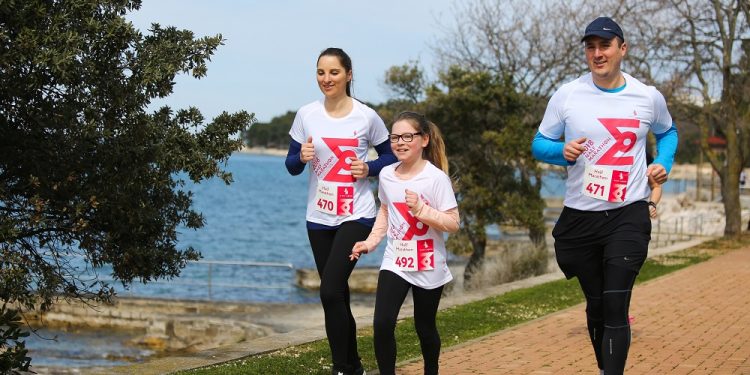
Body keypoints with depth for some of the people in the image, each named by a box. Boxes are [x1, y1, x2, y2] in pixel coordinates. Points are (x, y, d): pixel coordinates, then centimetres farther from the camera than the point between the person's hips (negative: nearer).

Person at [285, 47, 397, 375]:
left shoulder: (366, 116, -6)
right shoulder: (306, 115, 1)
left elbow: (391, 156, 6)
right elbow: (291, 166, 4)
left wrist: (369, 168, -13)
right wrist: (302, 157, -17)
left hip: (356, 216, -4)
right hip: (319, 217, 4)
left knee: (330, 291, -16)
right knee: (337, 294, 10)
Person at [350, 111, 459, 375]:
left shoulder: (436, 177, -14)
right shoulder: (386, 175, 0)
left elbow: (453, 224, -16)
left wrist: (421, 209, -28)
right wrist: (371, 241, 7)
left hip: (428, 266, -3)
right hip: (395, 262, 3)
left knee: (424, 327, 11)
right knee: (382, 324, -14)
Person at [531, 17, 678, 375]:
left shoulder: (649, 97, 0)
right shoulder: (566, 95, -4)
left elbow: (667, 131, 21)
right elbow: (539, 144, 4)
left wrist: (663, 163, 2)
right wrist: (563, 151, -18)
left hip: (629, 215, -1)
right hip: (580, 217, 1)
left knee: (615, 305, -13)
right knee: (595, 304, 12)